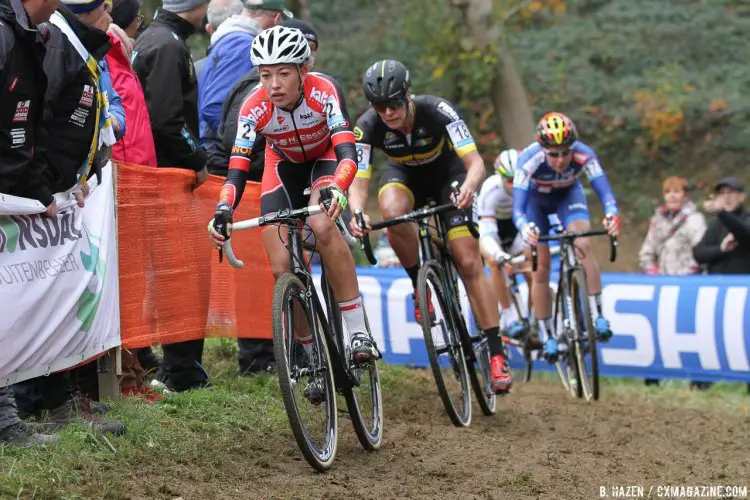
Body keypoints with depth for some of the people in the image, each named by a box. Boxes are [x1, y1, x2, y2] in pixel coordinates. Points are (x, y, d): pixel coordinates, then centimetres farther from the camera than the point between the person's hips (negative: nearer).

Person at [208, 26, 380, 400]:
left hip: (325, 158, -3)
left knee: (322, 225, -35)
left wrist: (335, 190, -63)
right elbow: (237, 169, -30)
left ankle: (359, 331, -27)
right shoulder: (254, 108, -28)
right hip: (284, 166, 3)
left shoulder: (323, 92, -34)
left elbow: (347, 152, -43)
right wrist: (223, 212, -48)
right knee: (282, 269, -10)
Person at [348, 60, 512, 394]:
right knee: (392, 212, -36)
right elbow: (359, 182, -29)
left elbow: (475, 162, -37)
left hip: (447, 172, -1)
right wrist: (358, 212, -51)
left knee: (469, 263, -13)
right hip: (404, 174, 1)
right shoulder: (368, 127, -27)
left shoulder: (437, 111, -33)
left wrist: (469, 187, -59)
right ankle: (419, 285, -12)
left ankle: (497, 354, -9)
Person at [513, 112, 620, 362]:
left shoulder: (584, 155, -35)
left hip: (568, 194, 0)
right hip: (536, 199, 0)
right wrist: (525, 228, -64)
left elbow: (605, 192, -40)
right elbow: (518, 207, -42)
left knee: (583, 245, -26)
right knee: (541, 268, -7)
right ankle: (548, 338, 5)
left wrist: (612, 215, -61)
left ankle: (598, 317, -20)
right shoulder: (529, 160, -38)